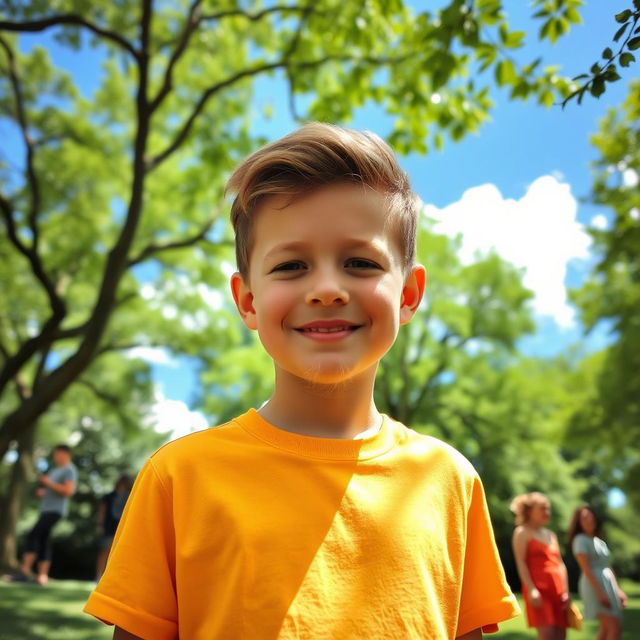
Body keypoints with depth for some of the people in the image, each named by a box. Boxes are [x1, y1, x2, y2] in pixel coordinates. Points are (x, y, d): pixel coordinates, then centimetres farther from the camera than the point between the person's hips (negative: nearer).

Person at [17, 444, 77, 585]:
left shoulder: (69, 470, -8)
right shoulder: (56, 470, 21)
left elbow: (69, 490, -21)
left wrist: (48, 482, -16)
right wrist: (42, 492, 10)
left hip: (55, 510, -9)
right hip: (46, 510, 9)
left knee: (32, 536, -16)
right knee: (43, 543, 6)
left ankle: (25, 571, -15)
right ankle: (42, 576, 7)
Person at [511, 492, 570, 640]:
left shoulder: (551, 535, 21)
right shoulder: (522, 532, 0)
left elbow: (560, 564, 18)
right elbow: (521, 563, -9)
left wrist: (566, 591, 6)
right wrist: (531, 589, -19)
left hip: (557, 589, 7)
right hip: (538, 588, -7)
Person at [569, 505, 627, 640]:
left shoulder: (600, 541, 19)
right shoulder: (580, 540, -8)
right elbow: (585, 568, -16)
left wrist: (618, 590, 14)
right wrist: (600, 592, -22)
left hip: (608, 583, 9)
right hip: (594, 585, -8)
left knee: (606, 628, 10)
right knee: (615, 628, -14)